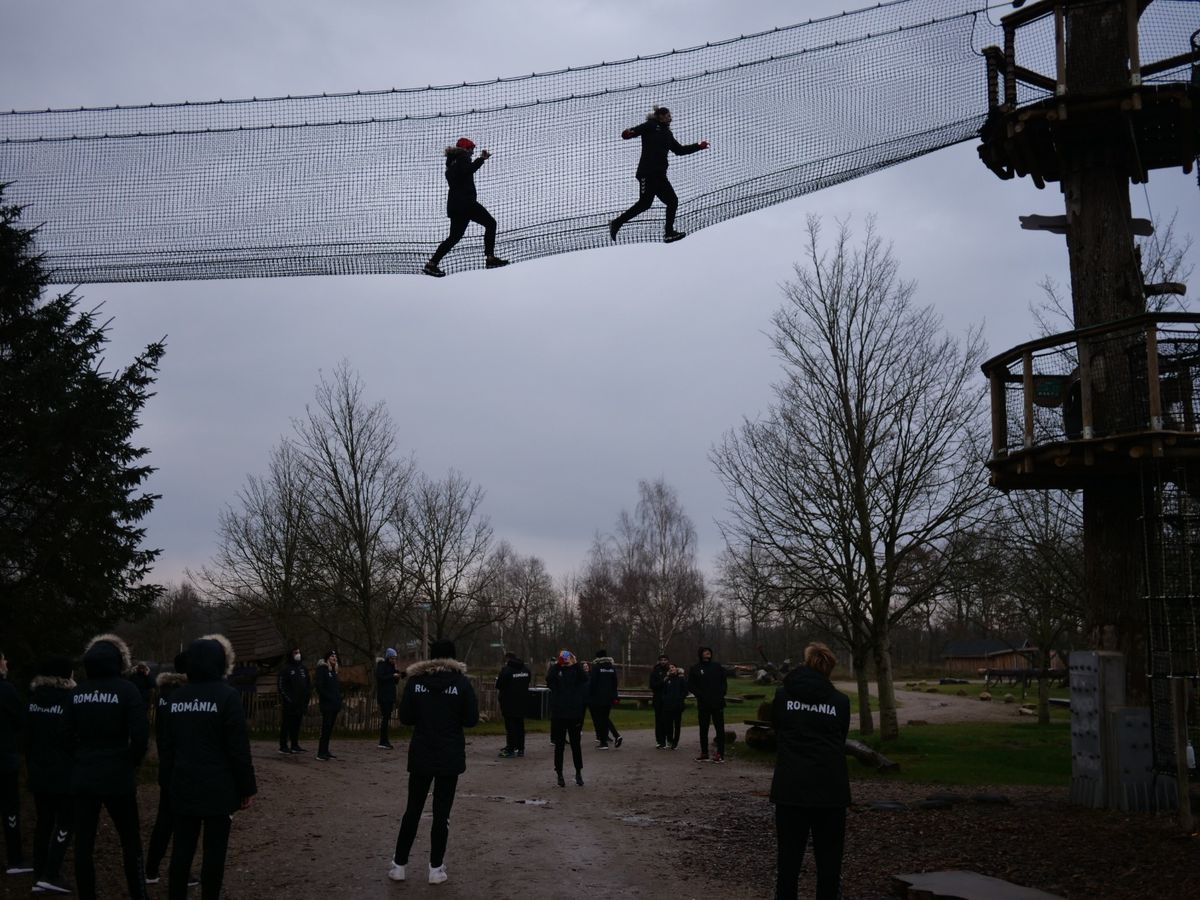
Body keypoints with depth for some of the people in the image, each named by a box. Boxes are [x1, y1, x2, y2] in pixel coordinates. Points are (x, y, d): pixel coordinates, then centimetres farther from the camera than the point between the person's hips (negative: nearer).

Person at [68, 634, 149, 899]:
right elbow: (140, 735, -16)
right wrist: (133, 763, 1)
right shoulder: (126, 689, -10)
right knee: (130, 841, 8)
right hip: (118, 777, -4)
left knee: (83, 843, 9)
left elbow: (69, 734, 6)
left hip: (83, 776, 4)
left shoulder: (77, 692, 3)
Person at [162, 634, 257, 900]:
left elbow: (169, 745, 13)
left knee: (182, 849, 11)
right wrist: (247, 788, -6)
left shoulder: (176, 697, 5)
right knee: (214, 851, 2)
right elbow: (239, 749, -13)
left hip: (183, 787, 5)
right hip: (219, 788, -5)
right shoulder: (227, 696, -12)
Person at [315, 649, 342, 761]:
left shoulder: (334, 670, 18)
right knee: (326, 727, -11)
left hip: (334, 703, 8)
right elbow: (319, 686, -14)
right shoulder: (322, 669, -6)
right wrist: (328, 697, -16)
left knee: (329, 728, 10)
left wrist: (339, 698, 9)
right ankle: (321, 753, -10)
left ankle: (325, 751, 15)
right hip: (326, 703, -8)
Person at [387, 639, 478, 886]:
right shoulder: (461, 682, -5)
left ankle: (398, 865, 15)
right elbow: (471, 719, -5)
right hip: (450, 756, -2)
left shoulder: (415, 680, -1)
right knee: (441, 812, 4)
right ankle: (436, 869, 7)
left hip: (420, 755, 2)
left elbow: (405, 717, 2)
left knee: (413, 810, 12)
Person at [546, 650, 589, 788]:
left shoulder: (576, 669, 3)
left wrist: (576, 664, -24)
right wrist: (557, 664, -24)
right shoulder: (555, 669, 1)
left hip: (574, 713, 0)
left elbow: (584, 679, -17)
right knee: (559, 745, 6)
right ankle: (559, 774, 14)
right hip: (558, 713, 0)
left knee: (576, 745, 7)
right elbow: (549, 680, -20)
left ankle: (578, 772, 20)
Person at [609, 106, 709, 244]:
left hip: (660, 174, 8)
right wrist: (627, 133, -34)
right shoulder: (650, 126, 1)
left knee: (672, 201, 4)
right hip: (647, 173, -8)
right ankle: (617, 223, -5)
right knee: (645, 202, -14)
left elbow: (680, 150, 32)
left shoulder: (667, 133, 23)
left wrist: (699, 146, 33)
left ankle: (669, 233, 10)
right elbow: (631, 132, -10)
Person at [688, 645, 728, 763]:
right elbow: (690, 685, 4)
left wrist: (721, 695, -4)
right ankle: (704, 752, 15)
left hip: (717, 703, 0)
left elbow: (723, 682, 10)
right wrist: (700, 695, -8)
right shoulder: (695, 669, 4)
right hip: (703, 704, 1)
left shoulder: (717, 667, 6)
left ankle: (720, 753, -1)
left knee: (719, 728, -2)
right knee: (703, 729, 7)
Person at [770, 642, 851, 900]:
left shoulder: (783, 695, 1)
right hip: (831, 789, 0)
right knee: (829, 863, 8)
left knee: (788, 862, 8)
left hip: (790, 788, 0)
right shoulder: (840, 701, 1)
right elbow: (841, 739, 12)